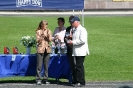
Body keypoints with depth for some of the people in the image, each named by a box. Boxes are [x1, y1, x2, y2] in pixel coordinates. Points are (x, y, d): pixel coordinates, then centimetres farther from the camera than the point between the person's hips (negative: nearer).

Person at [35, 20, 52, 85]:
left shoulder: (49, 31, 12)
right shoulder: (38, 32, 4)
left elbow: (50, 40, 2)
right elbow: (37, 40, -3)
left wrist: (48, 34, -12)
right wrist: (42, 36, -15)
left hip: (47, 50, 3)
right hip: (40, 49, -3)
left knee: (46, 65, 4)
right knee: (39, 65, -6)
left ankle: (46, 79, 9)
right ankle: (38, 79, -4)